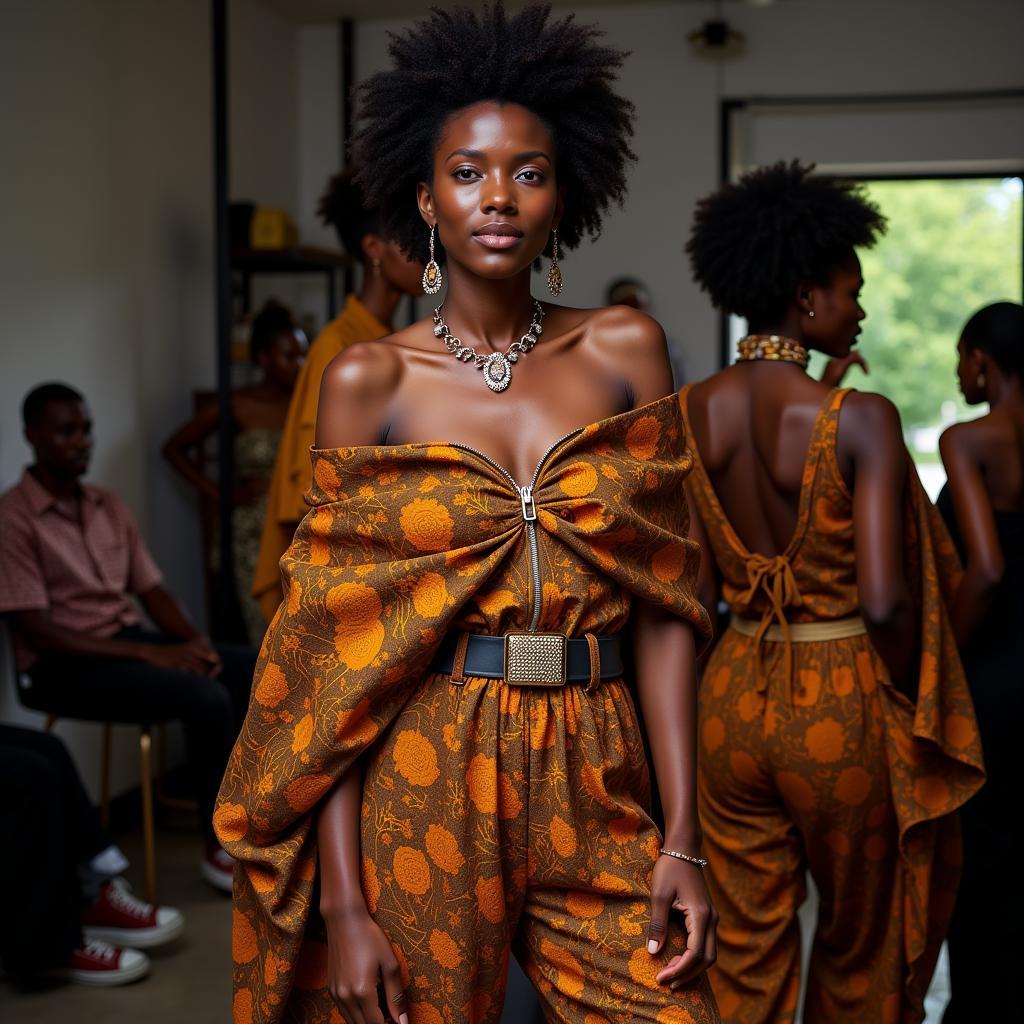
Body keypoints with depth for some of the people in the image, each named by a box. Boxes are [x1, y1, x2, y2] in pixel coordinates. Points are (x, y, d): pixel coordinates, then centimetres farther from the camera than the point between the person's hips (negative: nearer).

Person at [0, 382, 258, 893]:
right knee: (207, 697, -28)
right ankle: (224, 848, -12)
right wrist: (150, 653, -21)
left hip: (129, 641, 7)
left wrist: (194, 640, -10)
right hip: (63, 665, -7)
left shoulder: (110, 507, 11)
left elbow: (151, 590, 12)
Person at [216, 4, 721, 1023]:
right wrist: (341, 899, -9)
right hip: (421, 785, -1)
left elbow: (662, 605, 3)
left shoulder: (623, 350, 4)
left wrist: (682, 838, -4)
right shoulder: (368, 380, 0)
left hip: (593, 786, 2)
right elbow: (333, 648, -3)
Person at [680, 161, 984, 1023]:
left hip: (733, 695, 4)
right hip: (843, 703, -4)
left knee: (747, 952, 16)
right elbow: (884, 599, -22)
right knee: (861, 948, 20)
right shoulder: (859, 420, -17)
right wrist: (913, 702, -6)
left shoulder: (692, 413, -2)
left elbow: (696, 587, -1)